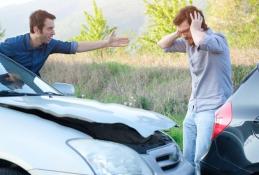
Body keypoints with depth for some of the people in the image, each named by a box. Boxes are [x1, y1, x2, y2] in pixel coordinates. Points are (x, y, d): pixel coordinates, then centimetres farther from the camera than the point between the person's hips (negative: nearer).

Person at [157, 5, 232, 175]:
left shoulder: (217, 40, -13)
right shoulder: (189, 43, 10)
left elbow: (202, 42, -36)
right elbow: (164, 45, 19)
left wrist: (195, 29, -16)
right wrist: (177, 33, 1)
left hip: (212, 110, -8)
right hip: (193, 110, 8)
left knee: (202, 161, -14)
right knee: (187, 159, 9)